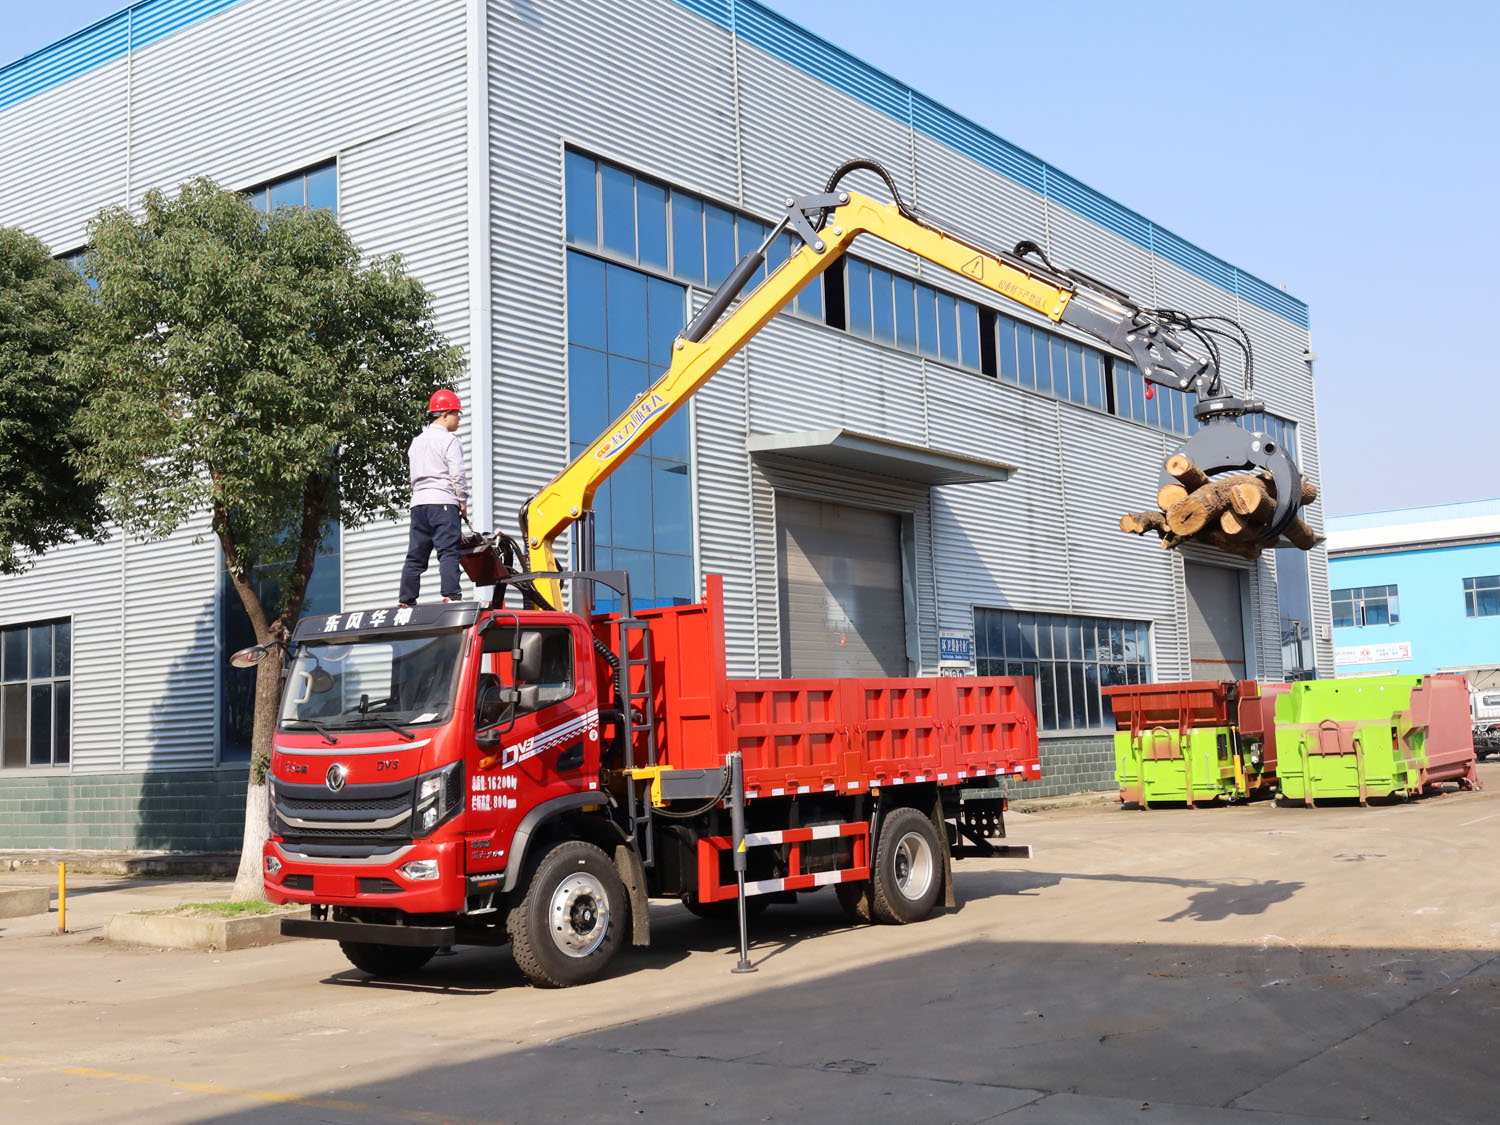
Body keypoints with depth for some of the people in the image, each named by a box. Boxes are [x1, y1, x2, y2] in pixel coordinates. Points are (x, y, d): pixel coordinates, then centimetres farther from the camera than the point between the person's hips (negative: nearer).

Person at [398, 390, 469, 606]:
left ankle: (406, 600, 6)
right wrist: (463, 502, -2)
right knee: (448, 552, -11)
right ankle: (451, 596, -20)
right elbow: (458, 474, -10)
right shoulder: (449, 440, -4)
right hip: (443, 502, -7)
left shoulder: (416, 442, 21)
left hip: (418, 503, 7)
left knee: (415, 556, 7)